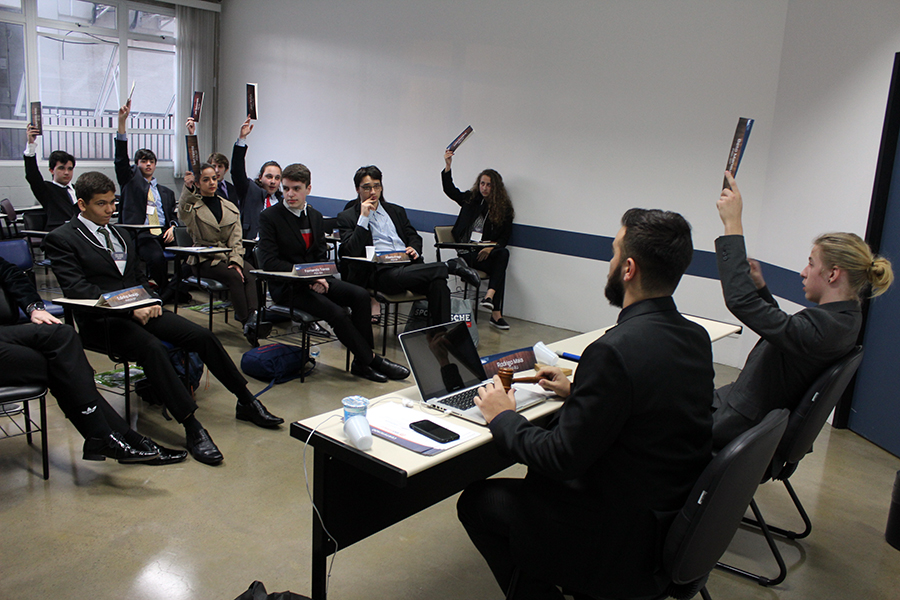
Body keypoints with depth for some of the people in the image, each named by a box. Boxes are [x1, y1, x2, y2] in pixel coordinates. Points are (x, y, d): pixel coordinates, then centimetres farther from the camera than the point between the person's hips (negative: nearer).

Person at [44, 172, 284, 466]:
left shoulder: (120, 235, 22)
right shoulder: (61, 238, -1)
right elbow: (77, 289, -12)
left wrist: (149, 299, 0)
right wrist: (129, 308, -19)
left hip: (140, 310, 7)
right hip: (103, 320, -6)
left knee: (203, 336, -12)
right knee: (152, 348, -35)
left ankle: (246, 403, -2)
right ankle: (193, 430, -34)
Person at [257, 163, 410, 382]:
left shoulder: (316, 216, 12)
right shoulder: (269, 217, -7)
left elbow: (322, 255, 12)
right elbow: (269, 261, -14)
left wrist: (321, 277, -11)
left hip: (315, 280, 6)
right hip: (287, 287, -6)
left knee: (360, 295, -18)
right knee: (337, 313, -27)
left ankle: (361, 363, -13)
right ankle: (371, 359, -10)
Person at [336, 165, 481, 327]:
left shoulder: (396, 211, 26)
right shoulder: (347, 217, 11)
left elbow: (414, 237, 24)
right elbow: (351, 251, -3)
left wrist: (414, 250, -1)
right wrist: (364, 217, -6)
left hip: (407, 265, 4)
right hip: (379, 270, -4)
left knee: (438, 282, -29)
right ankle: (451, 265, -21)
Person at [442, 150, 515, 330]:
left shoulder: (504, 208, 9)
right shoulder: (470, 199, 13)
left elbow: (505, 236, 5)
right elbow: (449, 190, 5)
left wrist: (492, 247, -14)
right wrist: (448, 166, -6)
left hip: (487, 252, 2)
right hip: (467, 253, -2)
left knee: (503, 254, -34)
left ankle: (490, 295, -43)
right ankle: (496, 313, -35)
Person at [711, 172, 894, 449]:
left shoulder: (820, 328, -32)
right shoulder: (846, 318, 0)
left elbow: (741, 301, -38)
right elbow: (786, 328, 17)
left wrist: (733, 225, -35)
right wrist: (761, 286, 7)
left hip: (742, 427, -10)